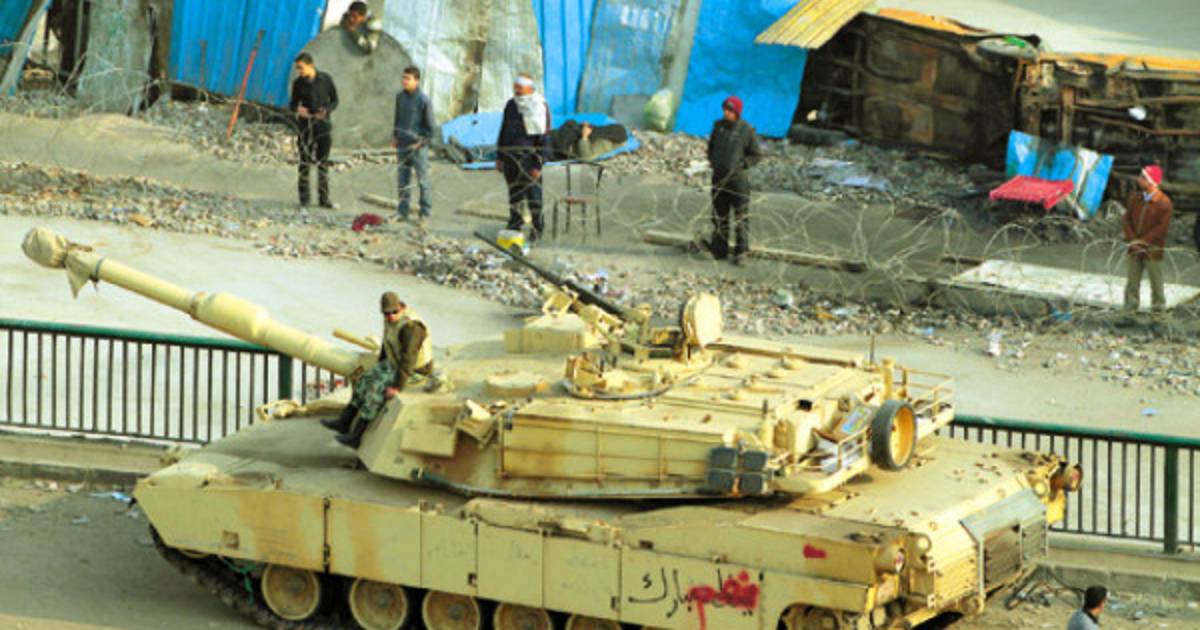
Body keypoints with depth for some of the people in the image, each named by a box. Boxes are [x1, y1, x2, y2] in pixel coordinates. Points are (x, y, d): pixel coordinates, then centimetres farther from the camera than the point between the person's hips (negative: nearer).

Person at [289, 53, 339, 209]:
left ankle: (323, 198, 5)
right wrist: (297, 109, -17)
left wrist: (326, 110, -15)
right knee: (305, 162, 0)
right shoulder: (298, 83, -1)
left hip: (323, 124, 0)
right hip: (305, 125, 0)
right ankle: (304, 199, 4)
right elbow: (293, 104, 7)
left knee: (323, 162, 1)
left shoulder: (326, 80, -3)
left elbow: (334, 101, 6)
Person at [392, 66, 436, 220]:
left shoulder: (423, 100, -12)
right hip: (402, 145, 6)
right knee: (402, 180, 10)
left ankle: (425, 213, 10)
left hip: (418, 146, -6)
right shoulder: (400, 96, 5)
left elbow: (430, 125, -8)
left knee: (422, 179, 3)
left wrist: (422, 141, -11)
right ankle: (402, 212, 19)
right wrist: (394, 136, 12)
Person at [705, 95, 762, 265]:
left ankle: (741, 252, 1)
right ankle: (719, 250, 19)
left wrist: (741, 165, -14)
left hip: (738, 178, -5)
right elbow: (711, 146, 20)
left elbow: (756, 155, -3)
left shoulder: (746, 130, -9)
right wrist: (712, 161, 3)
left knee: (741, 216, -4)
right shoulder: (718, 126, 5)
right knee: (719, 216, 10)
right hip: (719, 178, 5)